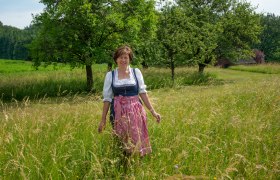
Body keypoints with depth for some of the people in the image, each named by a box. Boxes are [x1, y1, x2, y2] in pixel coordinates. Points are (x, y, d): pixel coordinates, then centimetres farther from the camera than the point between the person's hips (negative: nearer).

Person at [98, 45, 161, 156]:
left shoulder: (136, 72, 5)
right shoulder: (110, 75, 4)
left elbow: (143, 93, 5)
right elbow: (107, 98, 6)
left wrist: (153, 111, 0)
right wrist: (103, 119, 5)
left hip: (135, 111, 0)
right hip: (119, 113, 0)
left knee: (137, 141, 0)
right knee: (122, 143, 4)